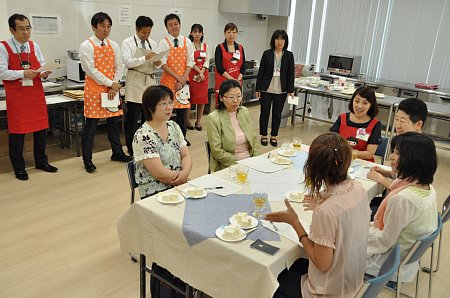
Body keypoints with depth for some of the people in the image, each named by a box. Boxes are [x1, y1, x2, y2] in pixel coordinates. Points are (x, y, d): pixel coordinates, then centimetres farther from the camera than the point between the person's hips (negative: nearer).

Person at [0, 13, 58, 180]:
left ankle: (41, 161, 27)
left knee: (41, 128, 10)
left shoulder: (34, 46, 7)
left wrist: (44, 73, -13)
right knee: (17, 131, 3)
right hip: (16, 96, -4)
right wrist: (23, 73, -22)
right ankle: (19, 167, 17)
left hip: (36, 93, 4)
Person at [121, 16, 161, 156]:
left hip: (150, 81, 5)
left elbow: (157, 63, 15)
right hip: (135, 82, -5)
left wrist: (157, 63, -9)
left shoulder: (153, 43, 12)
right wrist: (145, 58, -23)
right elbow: (127, 62, -14)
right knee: (133, 117, -1)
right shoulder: (128, 43, -2)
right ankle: (131, 148, 9)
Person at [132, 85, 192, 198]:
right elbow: (159, 173, -17)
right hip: (155, 193, -6)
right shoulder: (143, 136, -14)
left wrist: (184, 173, -13)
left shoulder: (174, 126, 8)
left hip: (180, 185, 6)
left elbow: (186, 156, 6)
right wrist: (184, 179, -9)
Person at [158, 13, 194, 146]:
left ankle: (182, 137, 18)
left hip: (183, 80, 3)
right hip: (168, 79, -3)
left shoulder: (187, 42, 7)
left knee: (182, 108, 7)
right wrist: (178, 78, -14)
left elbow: (190, 62, 3)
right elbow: (163, 64, -9)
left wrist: (184, 78, -10)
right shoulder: (164, 42, -2)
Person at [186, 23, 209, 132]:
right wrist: (199, 72, -16)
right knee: (189, 98, -2)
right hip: (192, 74, -4)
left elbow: (207, 61, 5)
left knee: (202, 98, 4)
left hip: (203, 74, 4)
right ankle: (187, 121, 9)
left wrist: (202, 73, -9)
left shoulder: (205, 46, 11)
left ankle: (198, 121, 13)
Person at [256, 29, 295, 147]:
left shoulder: (289, 55, 3)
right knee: (265, 112, 5)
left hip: (281, 90, 1)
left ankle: (274, 136, 22)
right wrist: (258, 88, -2)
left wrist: (291, 90, -2)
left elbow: (290, 74, 3)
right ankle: (263, 135, 20)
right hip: (267, 89, -1)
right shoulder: (267, 54, 0)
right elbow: (261, 72, 1)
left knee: (277, 114, 8)